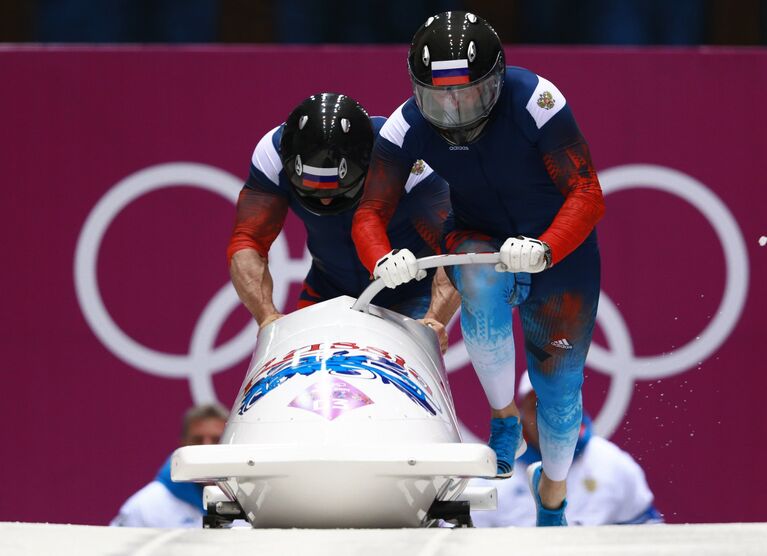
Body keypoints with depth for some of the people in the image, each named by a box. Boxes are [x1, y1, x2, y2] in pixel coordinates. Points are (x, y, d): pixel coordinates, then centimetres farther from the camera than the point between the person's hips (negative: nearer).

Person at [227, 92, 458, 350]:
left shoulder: (412, 164, -31)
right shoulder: (273, 154, -24)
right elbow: (247, 244, -23)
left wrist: (435, 318, -48)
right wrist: (266, 315, -39)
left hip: (410, 298, -2)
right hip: (328, 292, 3)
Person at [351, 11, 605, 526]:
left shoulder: (535, 102, -29)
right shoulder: (408, 127, -20)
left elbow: (587, 195, -29)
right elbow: (370, 214, -17)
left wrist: (544, 249, -48)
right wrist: (383, 260, -40)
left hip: (558, 245, -1)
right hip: (479, 239, 1)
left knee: (560, 381, 4)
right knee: (482, 282, -36)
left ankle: (553, 494, 35)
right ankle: (505, 417, -17)